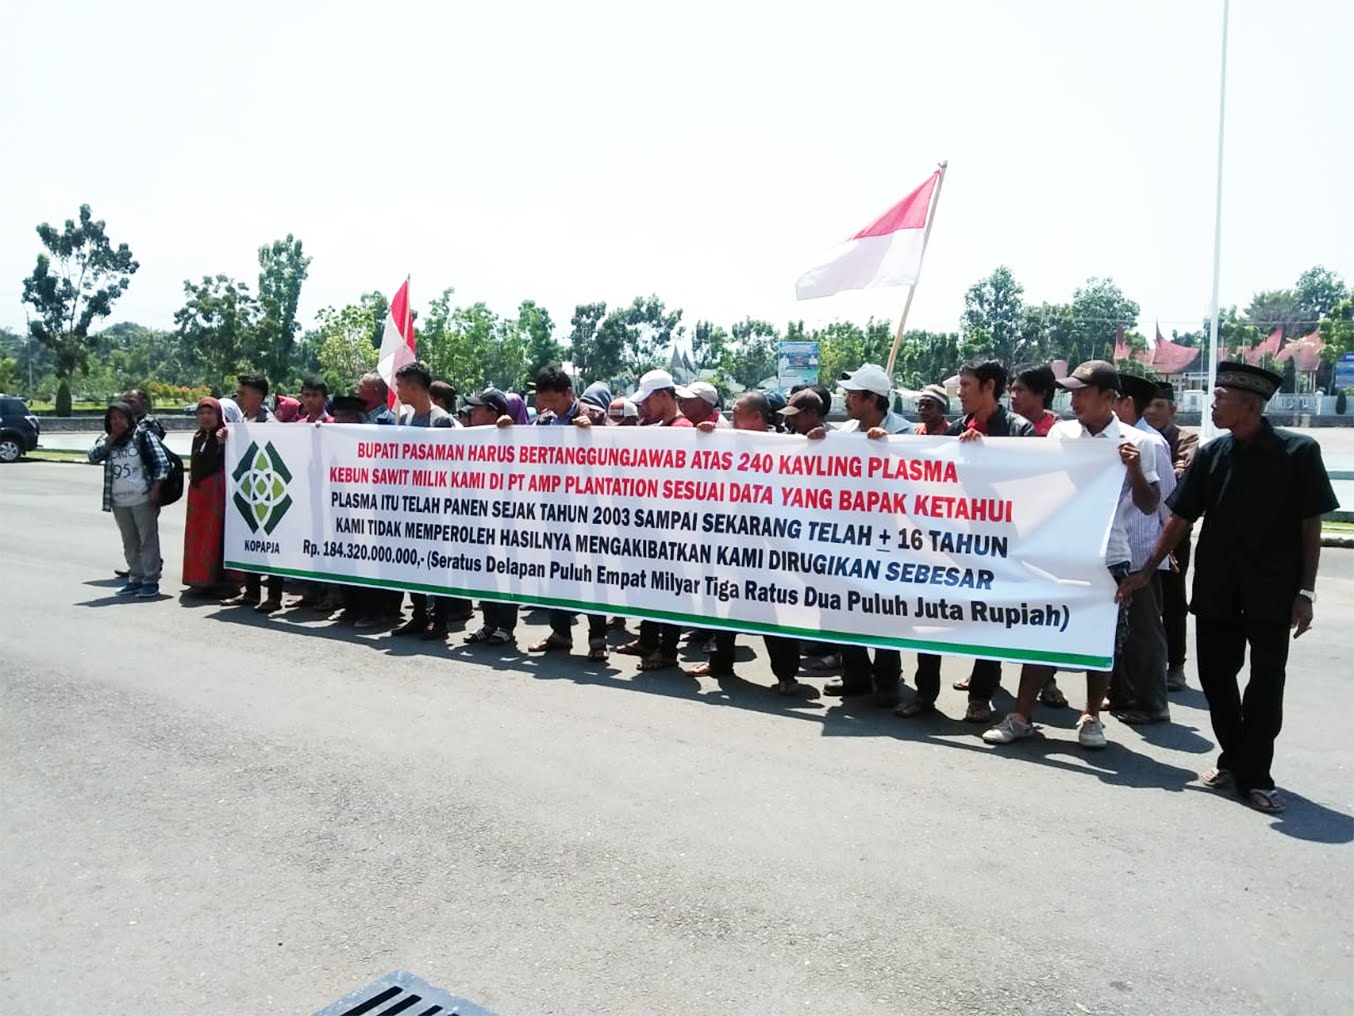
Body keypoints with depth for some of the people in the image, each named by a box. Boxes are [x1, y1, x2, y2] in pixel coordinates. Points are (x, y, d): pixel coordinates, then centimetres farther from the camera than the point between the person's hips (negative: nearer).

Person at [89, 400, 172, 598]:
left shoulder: (143, 435, -1)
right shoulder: (106, 440, 14)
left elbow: (161, 462, -7)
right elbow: (93, 456, -3)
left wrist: (155, 490, -14)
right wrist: (112, 438, -6)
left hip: (143, 499, -5)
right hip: (119, 502, 6)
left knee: (148, 540, -3)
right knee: (129, 543, 12)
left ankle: (151, 581, 1)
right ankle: (135, 579, 21)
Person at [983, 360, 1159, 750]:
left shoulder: (1133, 442, -3)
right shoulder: (1060, 433, 3)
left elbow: (1149, 506, 0)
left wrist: (1135, 470, -17)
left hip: (1107, 558, -2)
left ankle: (1091, 718, 25)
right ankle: (1021, 716, 13)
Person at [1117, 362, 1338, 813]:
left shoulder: (1298, 451, -7)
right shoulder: (1210, 454, 2)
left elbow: (1310, 525, -4)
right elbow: (1181, 519, 7)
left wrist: (1305, 591, -8)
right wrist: (1147, 571, 6)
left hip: (1272, 589, -3)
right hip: (1216, 587, 4)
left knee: (1267, 682, 2)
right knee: (1215, 675, 9)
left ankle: (1253, 775, 14)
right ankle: (1234, 758, 28)